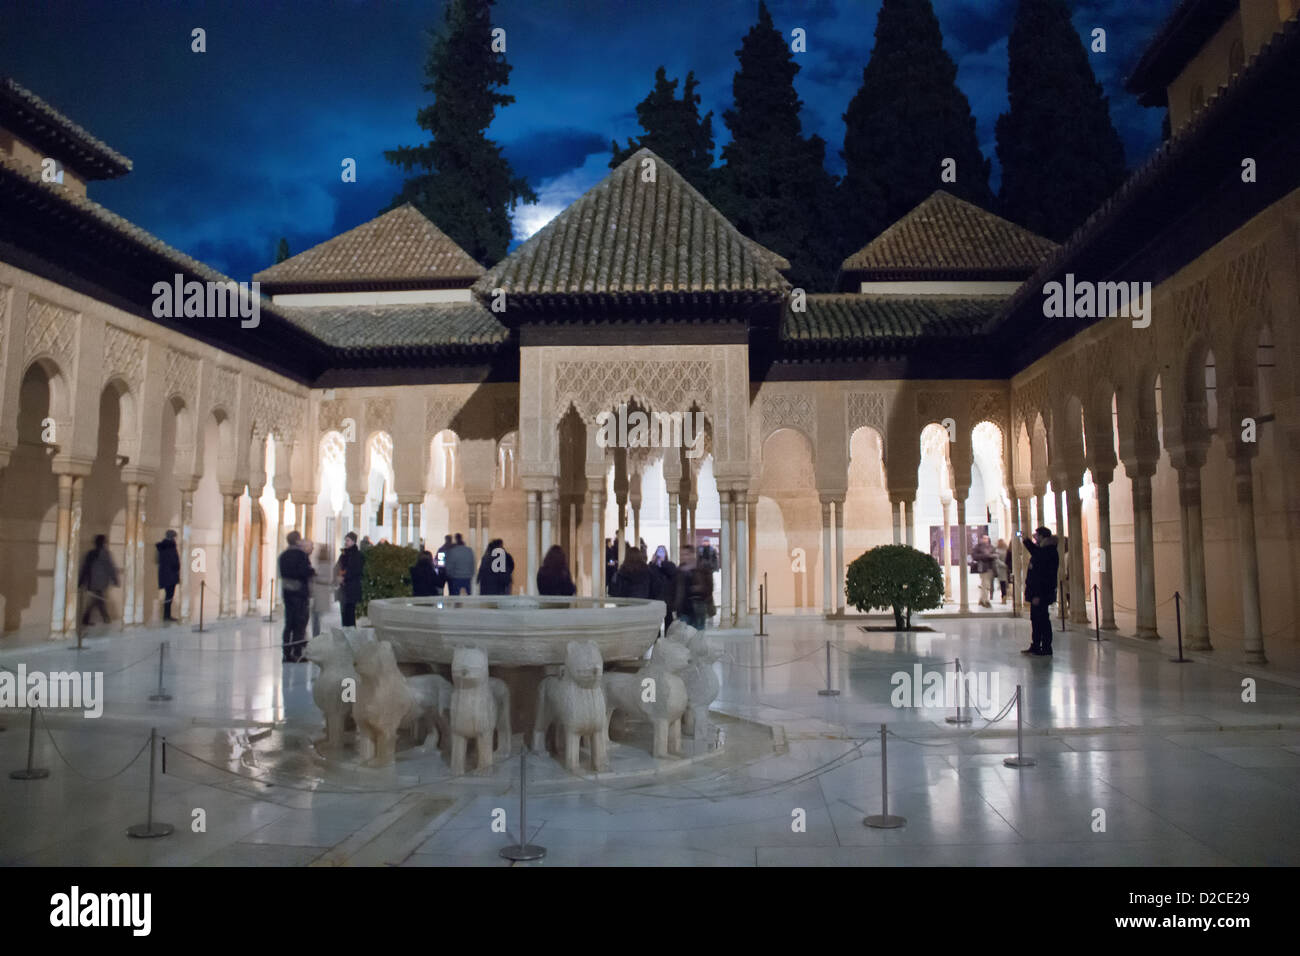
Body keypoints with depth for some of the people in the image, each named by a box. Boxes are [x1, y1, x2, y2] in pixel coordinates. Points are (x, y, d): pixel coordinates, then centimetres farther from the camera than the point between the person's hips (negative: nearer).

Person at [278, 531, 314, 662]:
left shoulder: (283, 555, 9)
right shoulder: (301, 554, -11)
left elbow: (282, 573, 13)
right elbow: (305, 572, -19)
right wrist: (312, 571, 2)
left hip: (287, 591, 6)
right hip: (300, 591, -6)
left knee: (289, 623, 11)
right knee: (300, 623, 0)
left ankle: (287, 653, 10)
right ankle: (297, 653, -2)